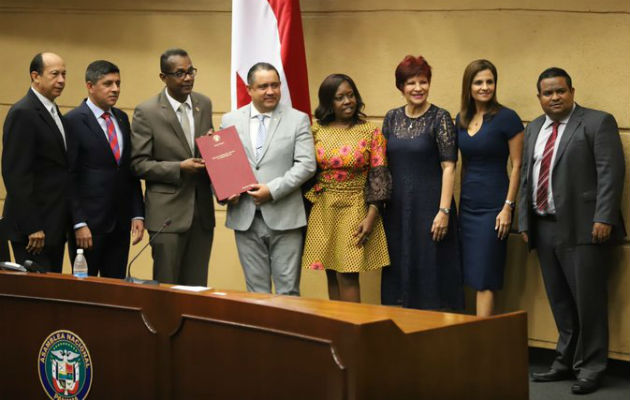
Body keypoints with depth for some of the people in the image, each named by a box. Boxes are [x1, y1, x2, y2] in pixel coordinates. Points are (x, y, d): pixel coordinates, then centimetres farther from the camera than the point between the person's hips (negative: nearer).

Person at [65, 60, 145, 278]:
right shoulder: (73, 121, -8)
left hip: (120, 223, 6)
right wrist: (79, 223, -15)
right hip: (89, 223, -6)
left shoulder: (122, 118, 13)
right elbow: (68, 177, -11)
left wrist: (137, 214, 7)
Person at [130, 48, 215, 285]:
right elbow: (139, 164, -8)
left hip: (202, 211, 5)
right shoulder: (147, 112, -7)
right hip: (168, 213, -5)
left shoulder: (204, 104, 9)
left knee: (197, 288, 9)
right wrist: (179, 168, -18)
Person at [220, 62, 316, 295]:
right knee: (256, 291, 9)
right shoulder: (230, 121, 10)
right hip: (245, 217, 2)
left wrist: (273, 189, -14)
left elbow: (306, 165, -5)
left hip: (284, 218, -2)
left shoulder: (298, 120, 3)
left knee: (288, 291, 1)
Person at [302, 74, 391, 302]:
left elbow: (379, 176, -5)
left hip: (355, 209, -3)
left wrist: (371, 216, -13)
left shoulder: (371, 132, -2)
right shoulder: (316, 130, 5)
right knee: (332, 275, 7)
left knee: (348, 275, -7)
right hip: (323, 210, 3)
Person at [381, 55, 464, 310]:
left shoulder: (440, 118, -6)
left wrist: (444, 211, -17)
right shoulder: (392, 118, 9)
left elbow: (448, 167, -10)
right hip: (397, 207, 5)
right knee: (398, 273, 10)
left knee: (431, 270, -2)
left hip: (429, 204, -5)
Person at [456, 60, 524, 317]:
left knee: (484, 278, -5)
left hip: (493, 206, -6)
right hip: (467, 205, 6)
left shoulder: (506, 118, -9)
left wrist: (508, 207, -13)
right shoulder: (461, 120, 9)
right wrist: (459, 199, 12)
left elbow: (517, 166, -9)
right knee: (471, 276, 7)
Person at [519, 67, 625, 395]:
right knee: (560, 301, 12)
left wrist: (603, 218, -18)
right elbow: (525, 177, 17)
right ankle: (566, 362, 22)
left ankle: (591, 367, 7)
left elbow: (611, 172, -11)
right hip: (544, 227, 6)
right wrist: (525, 223, 11)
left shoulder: (598, 122, -4)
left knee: (588, 300, -2)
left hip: (583, 228, -6)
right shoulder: (533, 129, 16)